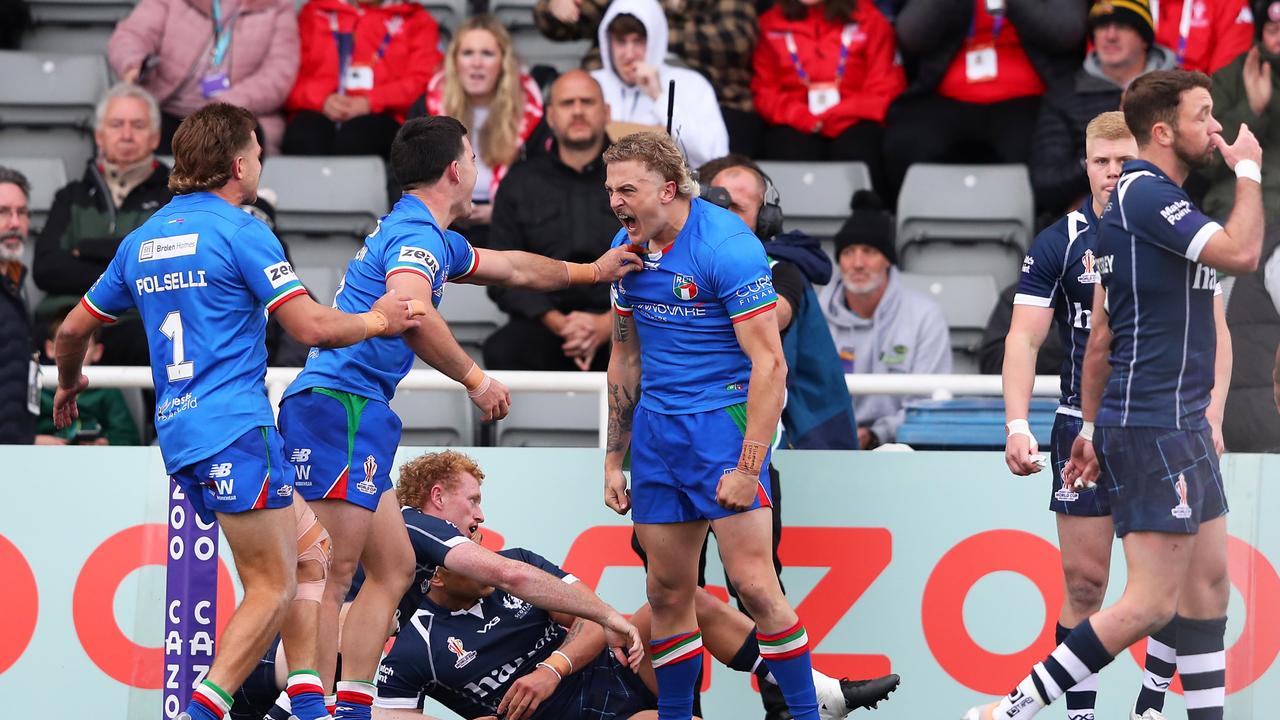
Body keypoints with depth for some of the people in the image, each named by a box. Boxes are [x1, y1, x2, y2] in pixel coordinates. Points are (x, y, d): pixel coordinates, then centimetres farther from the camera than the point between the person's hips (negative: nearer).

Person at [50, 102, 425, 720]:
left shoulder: (142, 241, 15)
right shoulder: (240, 231, -8)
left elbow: (73, 330, 24)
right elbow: (311, 326, -14)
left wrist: (68, 385, 44)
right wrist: (377, 321, 4)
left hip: (177, 435, 8)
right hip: (234, 430, -8)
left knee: (304, 563, 15)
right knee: (272, 590, -7)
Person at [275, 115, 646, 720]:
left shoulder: (427, 236, 23)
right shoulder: (416, 233, -10)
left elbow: (512, 267, 39)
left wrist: (588, 272, 46)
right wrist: (476, 379, -20)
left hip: (358, 415, 11)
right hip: (339, 403, -11)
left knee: (392, 568, 12)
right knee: (331, 575, -14)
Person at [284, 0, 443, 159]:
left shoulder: (415, 19, 21)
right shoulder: (313, 13, 25)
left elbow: (422, 82, 5)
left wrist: (370, 102, -12)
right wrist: (322, 99, -10)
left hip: (379, 117, -1)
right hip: (318, 113, 1)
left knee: (354, 140, -38)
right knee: (303, 137, -36)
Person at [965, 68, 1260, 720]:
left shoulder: (1161, 200, 16)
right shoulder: (1144, 194, -15)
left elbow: (1100, 334, 19)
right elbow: (1242, 253, -27)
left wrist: (1092, 428, 21)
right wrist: (1249, 171, -11)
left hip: (1183, 427, 11)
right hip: (1153, 428, -11)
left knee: (1208, 582, 11)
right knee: (1152, 603, -10)